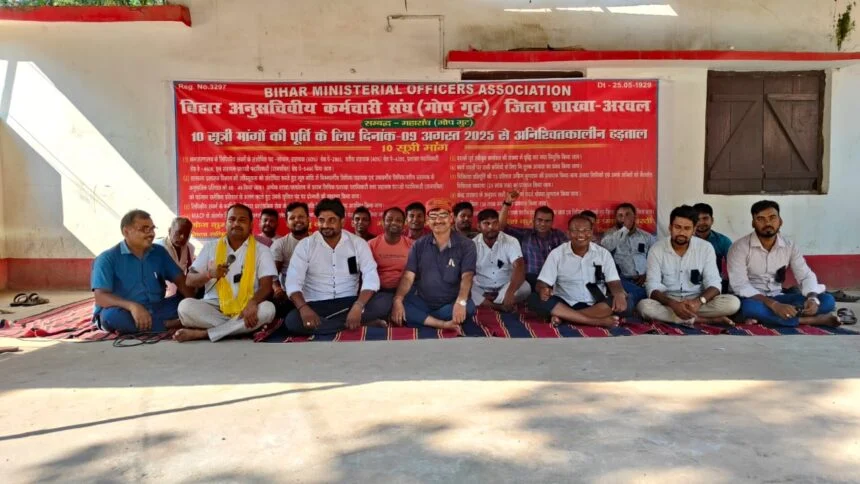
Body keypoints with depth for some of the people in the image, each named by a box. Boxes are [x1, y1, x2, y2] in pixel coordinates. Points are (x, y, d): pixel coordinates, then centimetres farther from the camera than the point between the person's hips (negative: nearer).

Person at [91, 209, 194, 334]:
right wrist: (132, 306, -36)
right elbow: (100, 297, -17)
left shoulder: (159, 252, 9)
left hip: (155, 310, 4)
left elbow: (180, 280, 3)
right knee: (112, 315, -37)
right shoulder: (107, 258, -6)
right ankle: (170, 324, -26)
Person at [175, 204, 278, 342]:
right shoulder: (211, 246, 10)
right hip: (213, 307, 1)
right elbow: (190, 281, 8)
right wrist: (209, 274, -15)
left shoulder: (261, 250, 4)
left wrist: (252, 303, -29)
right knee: (185, 306, -27)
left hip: (245, 309, 0)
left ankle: (202, 333, -25)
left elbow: (266, 285, -7)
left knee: (267, 309, -33)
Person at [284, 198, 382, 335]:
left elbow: (371, 277, -10)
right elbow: (293, 281, -7)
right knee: (292, 321, -32)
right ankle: (360, 322, -22)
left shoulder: (358, 243, 0)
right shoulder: (305, 245, 1)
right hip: (316, 305, 1)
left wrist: (358, 307, -28)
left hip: (349, 303, 0)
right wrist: (303, 308, -28)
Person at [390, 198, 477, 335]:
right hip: (423, 302, 2)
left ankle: (421, 319, -18)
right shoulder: (419, 245, 6)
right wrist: (398, 299, -21)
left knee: (468, 307, -35)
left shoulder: (466, 245, -3)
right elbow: (408, 276, -2)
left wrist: (460, 301, -35)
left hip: (451, 304, -2)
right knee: (396, 307, -26)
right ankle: (443, 325, -29)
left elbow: (467, 276, -16)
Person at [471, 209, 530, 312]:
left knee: (525, 288, -31)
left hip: (505, 288, 0)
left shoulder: (511, 242, -10)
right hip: (481, 290, 0)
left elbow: (519, 267, -25)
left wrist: (510, 292, -43)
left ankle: (486, 304, -19)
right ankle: (500, 307, -23)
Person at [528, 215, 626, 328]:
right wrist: (543, 290, -31)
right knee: (535, 299, -28)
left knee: (623, 302, -27)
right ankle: (598, 321, -31)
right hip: (564, 304, -1)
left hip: (595, 306, 1)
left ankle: (563, 316, -26)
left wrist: (619, 294, -28)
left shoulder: (603, 253, 3)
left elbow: (614, 282, -2)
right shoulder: (556, 253, -1)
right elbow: (542, 283, -4)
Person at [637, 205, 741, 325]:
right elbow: (652, 287, -12)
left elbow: (714, 283, -7)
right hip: (668, 303, 0)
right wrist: (673, 304, -31)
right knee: (644, 305, -34)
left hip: (697, 302, 0)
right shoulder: (656, 249, -6)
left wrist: (699, 301, -29)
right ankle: (698, 319, -24)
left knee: (733, 303, -24)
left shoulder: (706, 248, -3)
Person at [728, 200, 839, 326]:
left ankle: (762, 317, -26)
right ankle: (811, 319, -23)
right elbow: (740, 285, -21)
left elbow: (806, 276, 2)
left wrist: (812, 298, -22)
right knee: (751, 307, -41)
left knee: (827, 300, -12)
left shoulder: (789, 246, 3)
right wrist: (774, 305, -32)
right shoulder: (740, 247, -13)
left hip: (777, 297, 5)